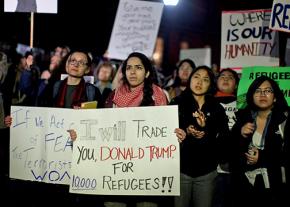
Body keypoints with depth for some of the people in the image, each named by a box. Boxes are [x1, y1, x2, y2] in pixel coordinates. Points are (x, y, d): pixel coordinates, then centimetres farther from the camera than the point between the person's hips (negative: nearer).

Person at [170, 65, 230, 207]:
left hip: (206, 172, 2)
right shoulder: (177, 104, 1)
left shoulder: (217, 109, 7)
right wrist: (187, 133, -20)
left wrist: (205, 132, -16)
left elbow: (223, 142, 0)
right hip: (180, 170, -2)